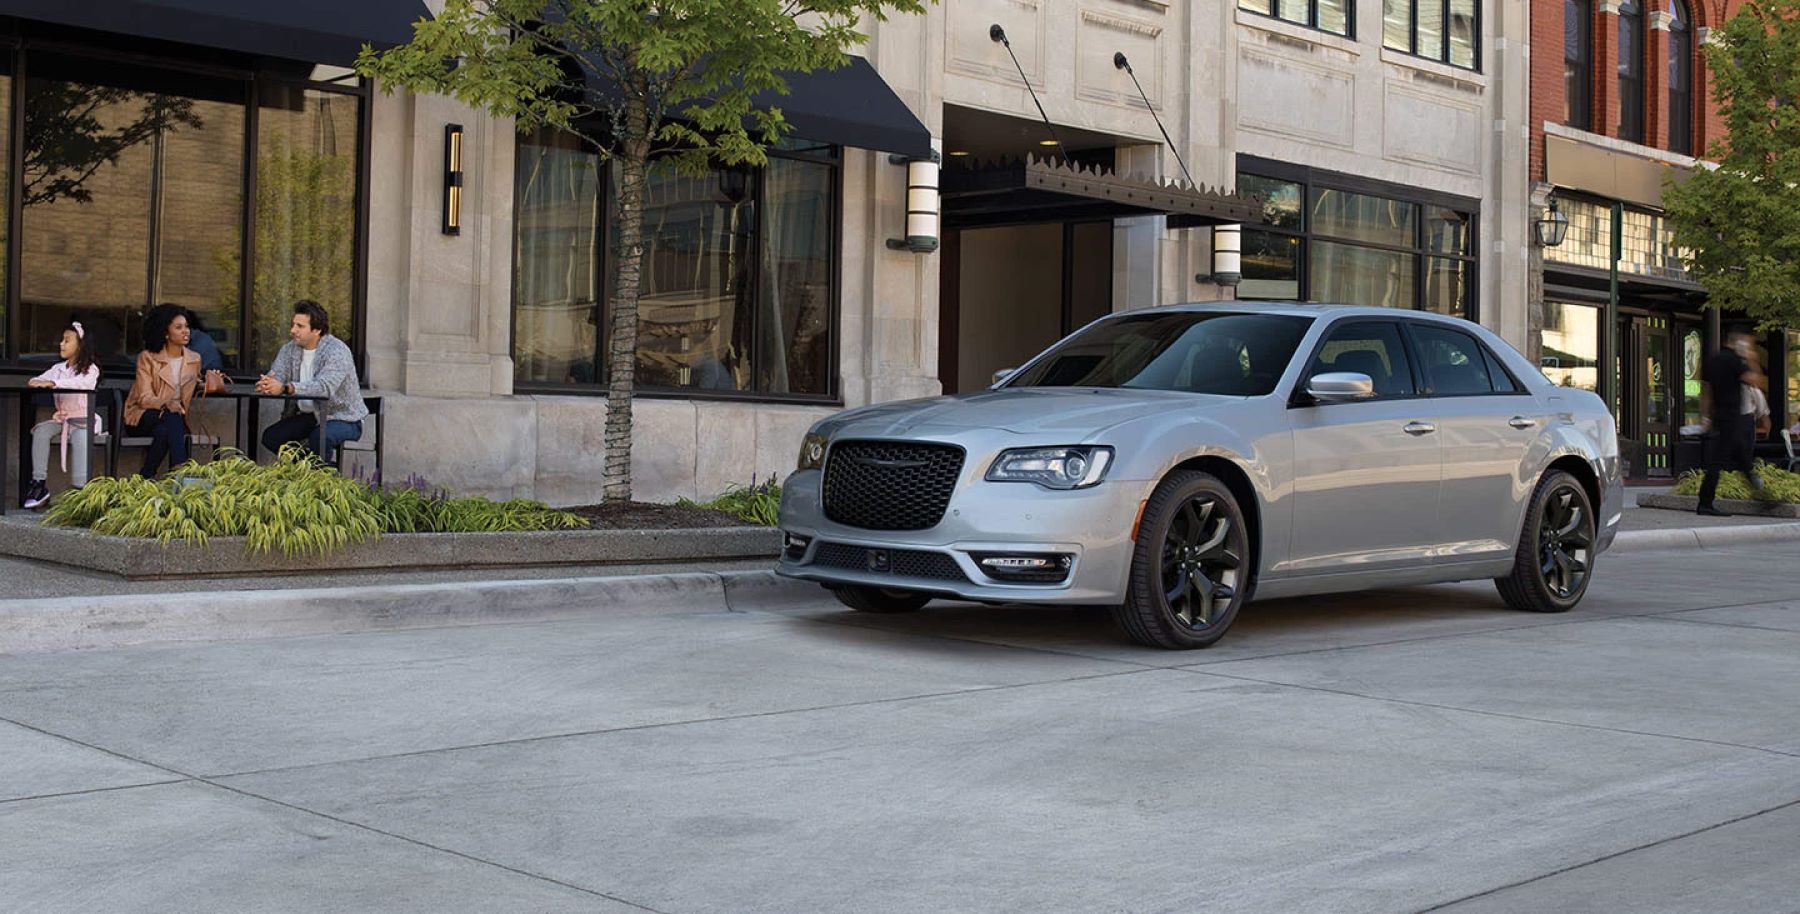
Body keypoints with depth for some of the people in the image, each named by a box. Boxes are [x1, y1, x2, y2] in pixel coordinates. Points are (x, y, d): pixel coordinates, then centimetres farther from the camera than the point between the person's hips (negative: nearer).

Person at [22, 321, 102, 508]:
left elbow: (78, 382, -25)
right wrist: (36, 382, -21)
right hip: (61, 418, 5)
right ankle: (39, 483, -24)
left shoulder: (90, 370, -4)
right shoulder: (58, 368, 15)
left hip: (83, 419, -5)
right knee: (41, 430, -24)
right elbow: (40, 379, 5)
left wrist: (52, 383, -38)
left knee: (80, 436, -37)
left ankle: (79, 487, -38)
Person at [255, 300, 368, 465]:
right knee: (270, 437, -10)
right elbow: (275, 376, -6)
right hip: (309, 416, 7)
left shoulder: (336, 351, -21)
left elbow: (324, 386, -36)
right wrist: (266, 384, -33)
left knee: (319, 437, -35)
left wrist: (285, 388, -48)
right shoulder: (290, 349, 3)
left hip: (343, 419, -7)